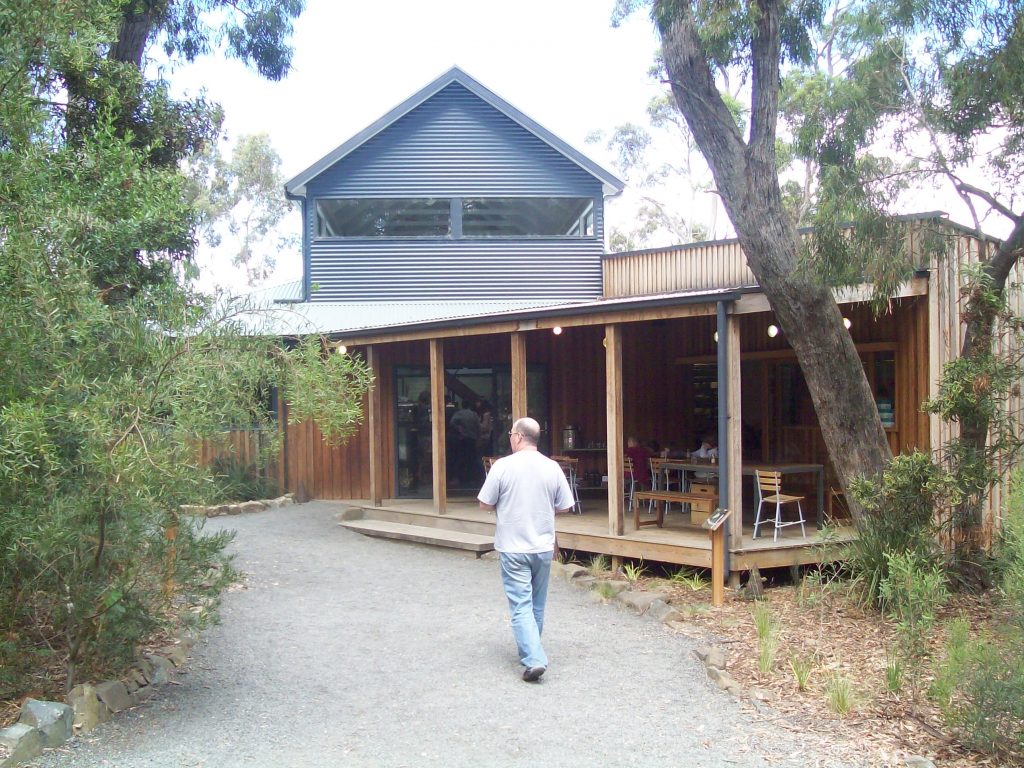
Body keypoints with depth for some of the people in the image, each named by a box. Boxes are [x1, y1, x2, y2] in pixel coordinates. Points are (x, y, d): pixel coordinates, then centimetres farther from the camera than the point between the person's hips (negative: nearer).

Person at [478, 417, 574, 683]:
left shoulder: (503, 466, -12)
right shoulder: (552, 468, -3)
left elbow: (485, 504, -6)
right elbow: (564, 507, 3)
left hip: (513, 548, -3)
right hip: (543, 547, 4)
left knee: (521, 605, -2)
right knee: (537, 605, 18)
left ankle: (533, 659, -13)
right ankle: (531, 649, 32)